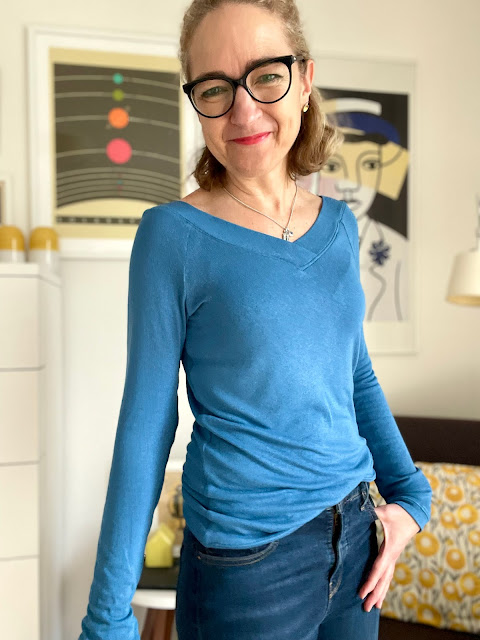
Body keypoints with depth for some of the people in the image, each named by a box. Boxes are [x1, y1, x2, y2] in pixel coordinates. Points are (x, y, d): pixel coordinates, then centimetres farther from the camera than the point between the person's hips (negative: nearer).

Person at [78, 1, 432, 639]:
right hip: (246, 563, -5)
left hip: (354, 535, 5)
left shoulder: (339, 224, 2)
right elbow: (146, 424, -11)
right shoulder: (174, 235, -13)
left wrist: (409, 492, 6)